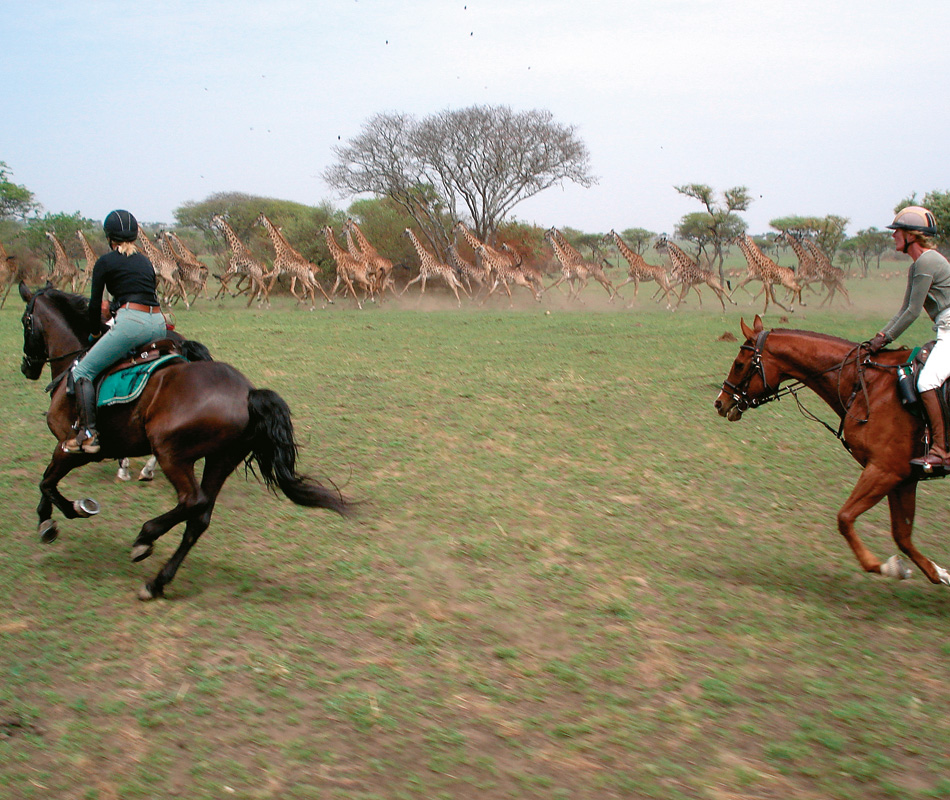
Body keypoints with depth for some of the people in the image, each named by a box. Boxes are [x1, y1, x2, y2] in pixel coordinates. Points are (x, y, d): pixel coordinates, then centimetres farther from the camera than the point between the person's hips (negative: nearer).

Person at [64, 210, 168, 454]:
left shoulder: (105, 262, 6)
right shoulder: (145, 262, 22)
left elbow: (95, 304, 9)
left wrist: (94, 333, 25)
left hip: (131, 322, -7)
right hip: (158, 324, 7)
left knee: (82, 371, 1)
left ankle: (88, 433, -13)